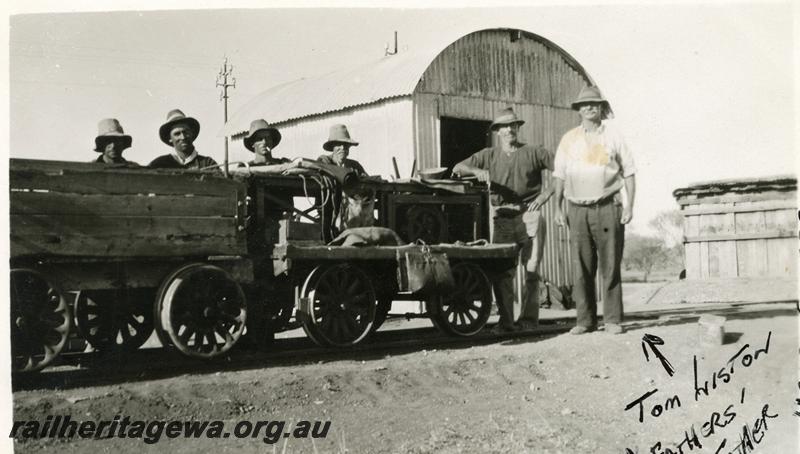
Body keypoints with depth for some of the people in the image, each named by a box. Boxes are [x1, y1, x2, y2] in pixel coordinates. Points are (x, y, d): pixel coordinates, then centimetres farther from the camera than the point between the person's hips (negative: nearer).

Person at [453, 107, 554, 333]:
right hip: (502, 216, 2)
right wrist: (477, 171, -11)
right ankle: (505, 320, 2)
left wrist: (547, 193, -6)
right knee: (502, 269, -3)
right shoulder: (489, 155, 13)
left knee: (531, 268, -2)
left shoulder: (533, 152, 7)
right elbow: (457, 168, 8)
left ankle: (529, 317, 6)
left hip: (529, 213, -2)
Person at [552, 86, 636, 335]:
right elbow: (560, 176, 13)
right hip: (578, 209, 2)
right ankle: (585, 319, 7)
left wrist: (629, 206, -2)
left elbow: (629, 172, 7)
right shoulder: (569, 139, 11)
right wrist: (558, 208, 6)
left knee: (610, 267, -2)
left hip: (608, 207, -1)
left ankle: (613, 319, 4)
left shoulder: (613, 135, 8)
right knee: (581, 268, 0)